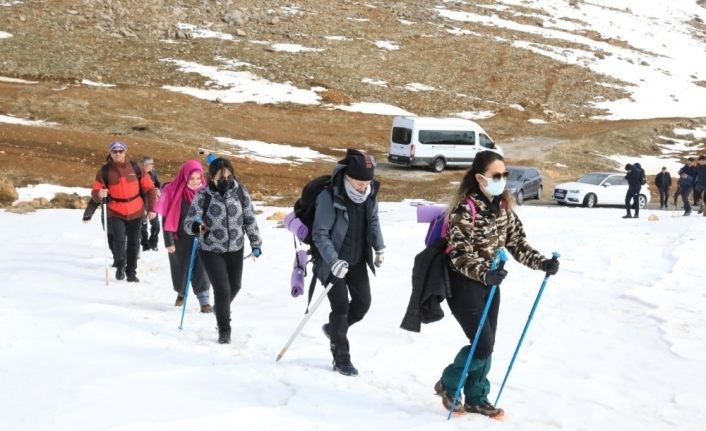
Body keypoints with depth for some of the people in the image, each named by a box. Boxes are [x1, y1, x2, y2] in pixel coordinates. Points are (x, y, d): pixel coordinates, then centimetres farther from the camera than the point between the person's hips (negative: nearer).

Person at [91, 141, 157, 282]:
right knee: (119, 239, -18)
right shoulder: (105, 170, -5)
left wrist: (151, 208, 2)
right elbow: (95, 192, -5)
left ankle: (131, 272, 25)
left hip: (135, 212, 2)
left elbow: (149, 188, 4)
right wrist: (99, 193, -29)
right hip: (116, 213, -2)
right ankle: (120, 266, 7)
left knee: (133, 243, 10)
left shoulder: (135, 168, -2)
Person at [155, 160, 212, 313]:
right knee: (180, 268, 15)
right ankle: (181, 293, 41)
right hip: (180, 239, -1)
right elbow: (167, 219, -7)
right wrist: (169, 241, -9)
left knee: (201, 269, -7)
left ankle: (204, 301, -1)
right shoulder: (174, 192, -11)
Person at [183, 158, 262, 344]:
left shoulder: (240, 191, -9)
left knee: (234, 286, 22)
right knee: (222, 289, -11)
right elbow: (188, 223, -18)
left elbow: (249, 218, 2)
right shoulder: (203, 196, -18)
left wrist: (255, 243, 2)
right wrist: (196, 226, -41)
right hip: (211, 251, -4)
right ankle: (224, 330, 9)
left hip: (236, 249, 4)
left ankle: (221, 308, 55)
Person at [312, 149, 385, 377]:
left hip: (358, 260, 6)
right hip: (334, 262, -6)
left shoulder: (369, 194, -6)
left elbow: (373, 221, 13)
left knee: (363, 302, 8)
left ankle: (334, 329, 35)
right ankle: (341, 358, 6)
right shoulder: (329, 197, -25)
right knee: (341, 306, -6)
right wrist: (334, 261, -32)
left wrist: (379, 248, 5)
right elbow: (320, 234, -23)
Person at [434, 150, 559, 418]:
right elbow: (459, 254, -26)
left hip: (489, 282, 7)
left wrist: (541, 263, -11)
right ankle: (447, 384, 14)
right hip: (464, 284, -7)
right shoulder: (465, 209, -21)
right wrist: (483, 274, -41)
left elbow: (517, 242, 4)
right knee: (483, 344, -9)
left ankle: (476, 398, 26)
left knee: (487, 344, 10)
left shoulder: (503, 207, 2)